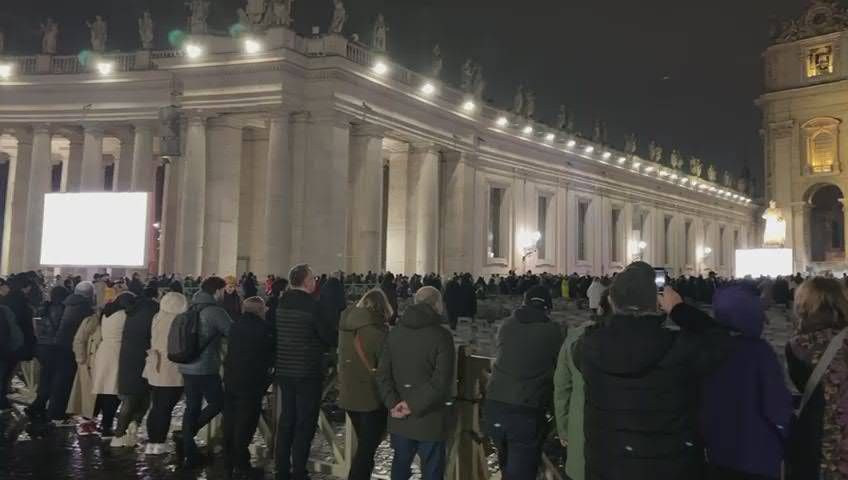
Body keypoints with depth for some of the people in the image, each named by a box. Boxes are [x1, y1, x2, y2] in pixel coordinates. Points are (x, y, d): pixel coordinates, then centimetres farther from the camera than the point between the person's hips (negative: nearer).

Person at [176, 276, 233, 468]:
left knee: (192, 407, 12)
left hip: (187, 365, 8)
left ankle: (189, 453, 15)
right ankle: (186, 434, -5)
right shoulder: (215, 310, -13)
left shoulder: (192, 308, 12)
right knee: (217, 403, 6)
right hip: (205, 367, -8)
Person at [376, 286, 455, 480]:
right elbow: (441, 381, -21)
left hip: (400, 417, 5)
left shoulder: (395, 333, 5)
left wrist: (393, 403, -8)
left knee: (400, 464, 20)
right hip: (430, 417, -5)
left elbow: (383, 374, 0)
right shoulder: (441, 336, -13)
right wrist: (415, 405, -17)